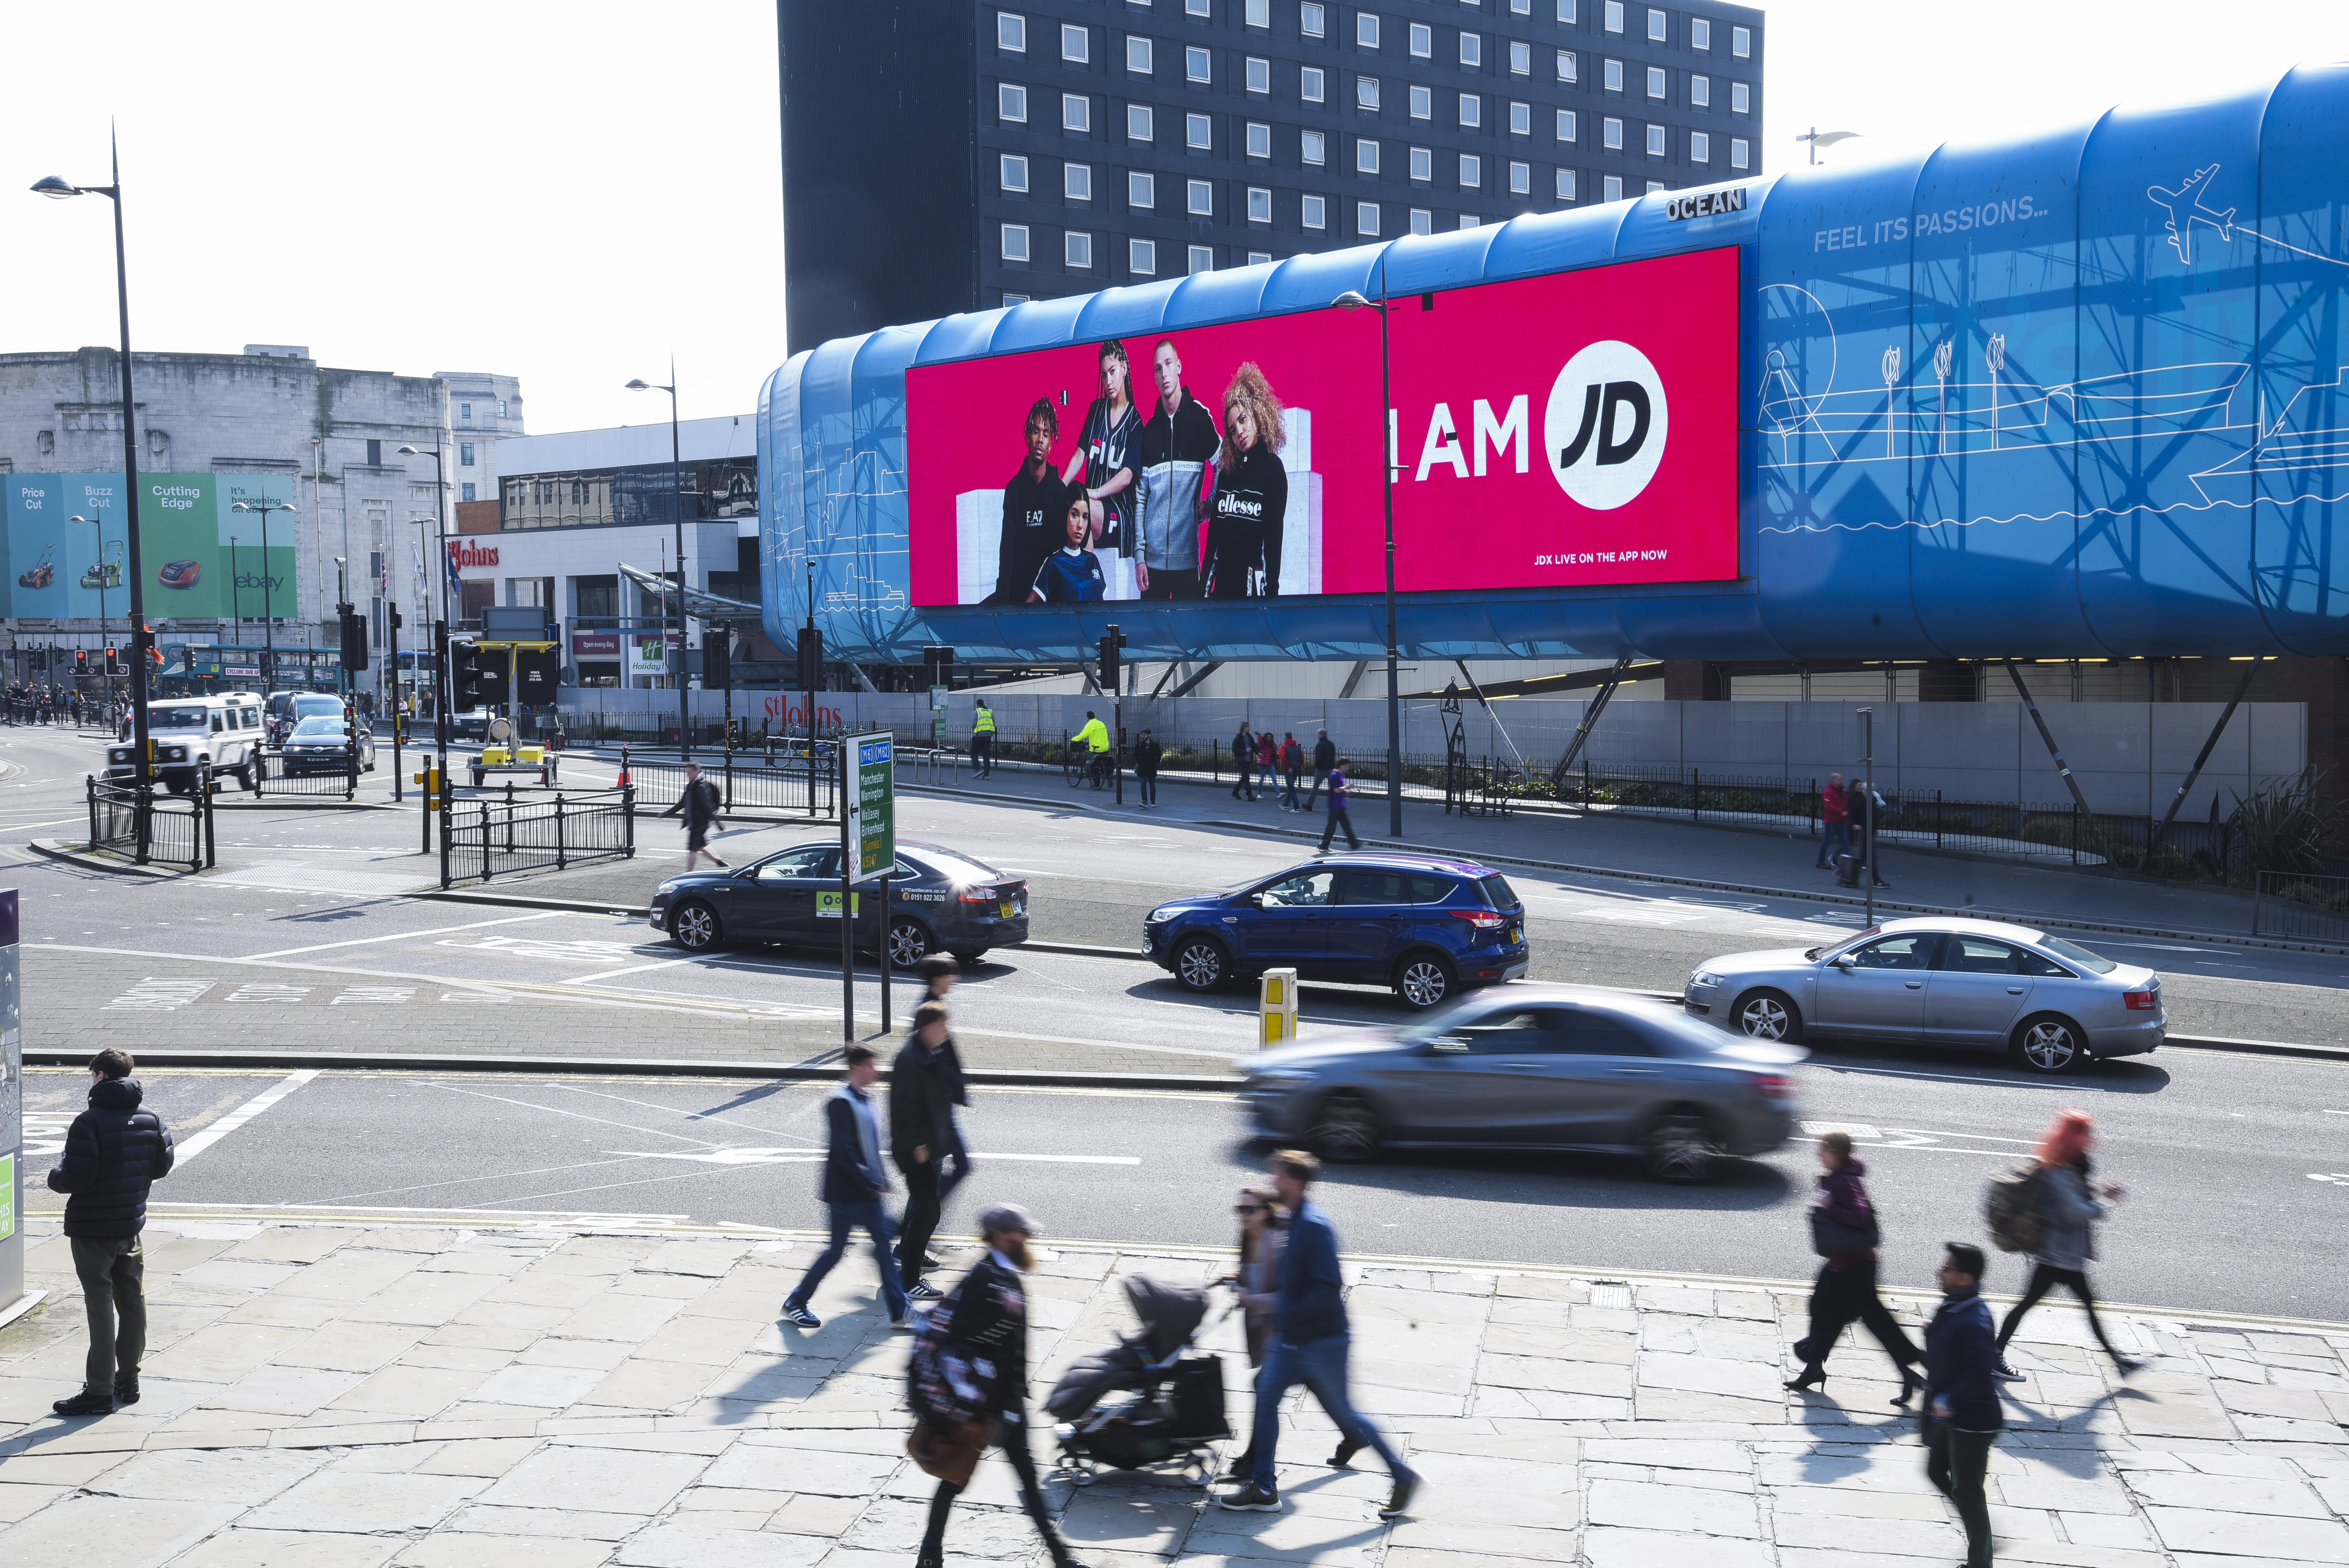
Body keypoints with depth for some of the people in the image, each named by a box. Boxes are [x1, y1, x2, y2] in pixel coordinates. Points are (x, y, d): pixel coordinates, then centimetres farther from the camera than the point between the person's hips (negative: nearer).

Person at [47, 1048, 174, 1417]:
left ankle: (99, 1391, 1)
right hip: (132, 1224, 6)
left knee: (100, 1305, -2)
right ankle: (128, 1380, 23)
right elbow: (162, 1167, 7)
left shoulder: (89, 1122, -18)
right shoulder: (151, 1120, 2)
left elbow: (76, 1178, -21)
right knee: (132, 1301, 14)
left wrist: (55, 1178, 0)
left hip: (92, 1229, -6)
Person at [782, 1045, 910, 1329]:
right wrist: (872, 1183, -20)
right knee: (836, 1250, 1)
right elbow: (844, 1153, -23)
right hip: (845, 1193, -8)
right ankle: (795, 1303, 17)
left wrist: (881, 1179, 15)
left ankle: (899, 1311, 11)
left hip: (868, 1191, 8)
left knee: (883, 1242, 6)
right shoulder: (841, 1103, -19)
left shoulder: (864, 1098, 9)